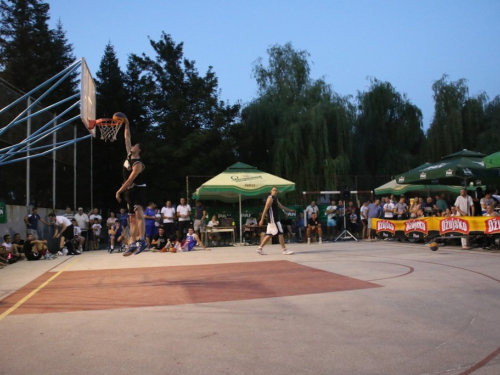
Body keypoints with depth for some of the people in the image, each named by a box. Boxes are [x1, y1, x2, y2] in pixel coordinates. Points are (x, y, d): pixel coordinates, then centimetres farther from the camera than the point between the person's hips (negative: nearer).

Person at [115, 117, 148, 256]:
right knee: (132, 218, 8)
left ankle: (142, 241, -30)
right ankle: (132, 244, 11)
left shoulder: (138, 164, -18)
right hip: (130, 191, 9)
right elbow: (127, 138, 14)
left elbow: (130, 180, -20)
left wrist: (119, 191, -15)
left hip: (138, 190, -9)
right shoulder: (129, 155, 6)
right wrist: (126, 125, 9)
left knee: (138, 213, -22)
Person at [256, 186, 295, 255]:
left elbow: (281, 206, 29)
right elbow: (265, 209, -16)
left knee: (269, 235, 10)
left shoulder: (275, 199, 17)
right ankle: (284, 250, -3)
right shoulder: (270, 198, -12)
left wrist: (290, 210, 29)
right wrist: (262, 220, -19)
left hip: (275, 219, 10)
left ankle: (260, 248, 13)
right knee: (280, 233, -7)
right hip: (273, 219, -10)